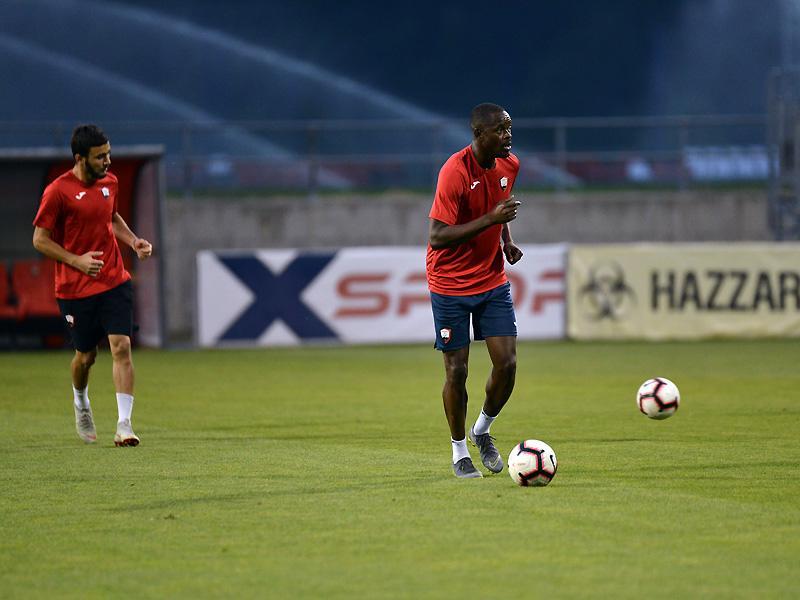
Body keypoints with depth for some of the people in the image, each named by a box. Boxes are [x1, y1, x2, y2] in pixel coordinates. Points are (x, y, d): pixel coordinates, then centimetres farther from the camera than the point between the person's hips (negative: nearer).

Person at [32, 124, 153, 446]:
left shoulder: (109, 182, 5)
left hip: (115, 283, 4)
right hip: (75, 288, -3)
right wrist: (76, 260, -19)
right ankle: (81, 404, 40)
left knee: (121, 347, -12)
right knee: (85, 356, 7)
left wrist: (134, 240, 8)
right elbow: (40, 239, -9)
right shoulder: (58, 191, -13)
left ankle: (124, 424, -13)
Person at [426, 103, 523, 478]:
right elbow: (437, 237, -25)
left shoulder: (509, 165, -1)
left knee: (507, 364, -4)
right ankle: (459, 451, 17)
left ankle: (482, 431, 21)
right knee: (457, 370, 0)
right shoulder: (455, 172, -22)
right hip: (451, 286, -5)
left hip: (493, 280, 5)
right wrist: (491, 219, -30)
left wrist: (507, 241, 3)